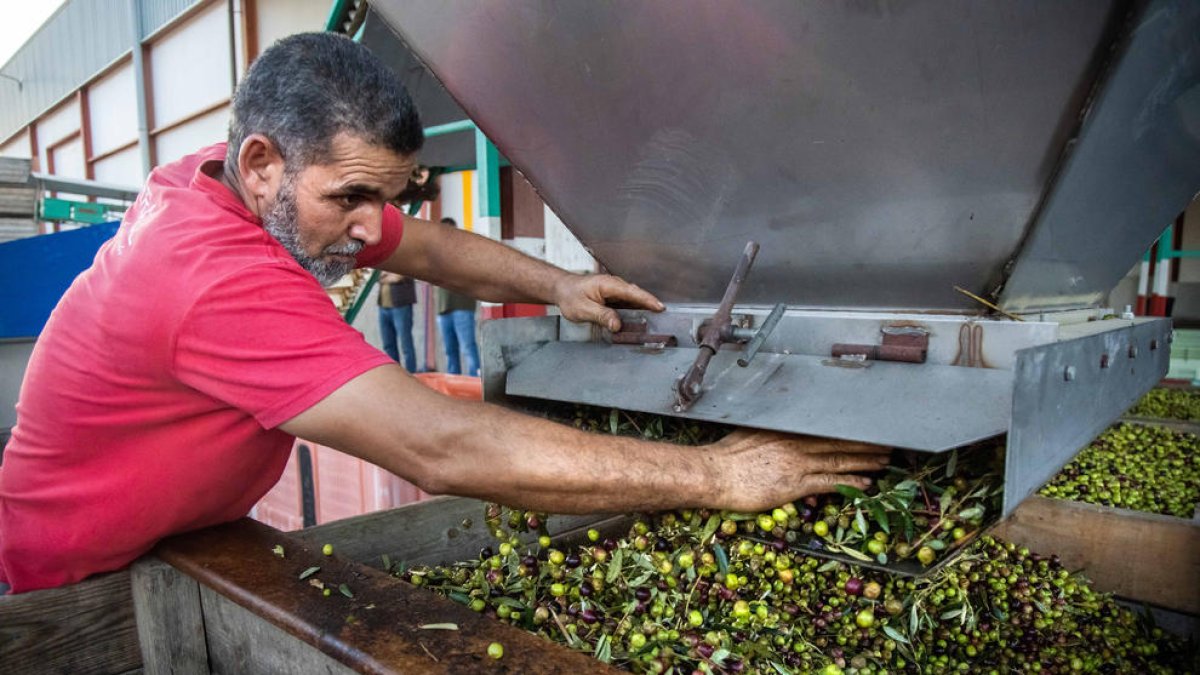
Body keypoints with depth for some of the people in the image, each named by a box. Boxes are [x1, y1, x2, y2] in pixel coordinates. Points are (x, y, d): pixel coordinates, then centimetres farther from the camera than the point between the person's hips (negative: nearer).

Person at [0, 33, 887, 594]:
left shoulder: (237, 185, -10)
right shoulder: (223, 282, -38)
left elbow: (430, 245, -2)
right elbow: (444, 452, -45)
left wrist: (557, 284, -18)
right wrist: (715, 475, -41)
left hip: (190, 541, 7)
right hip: (87, 582, -7)